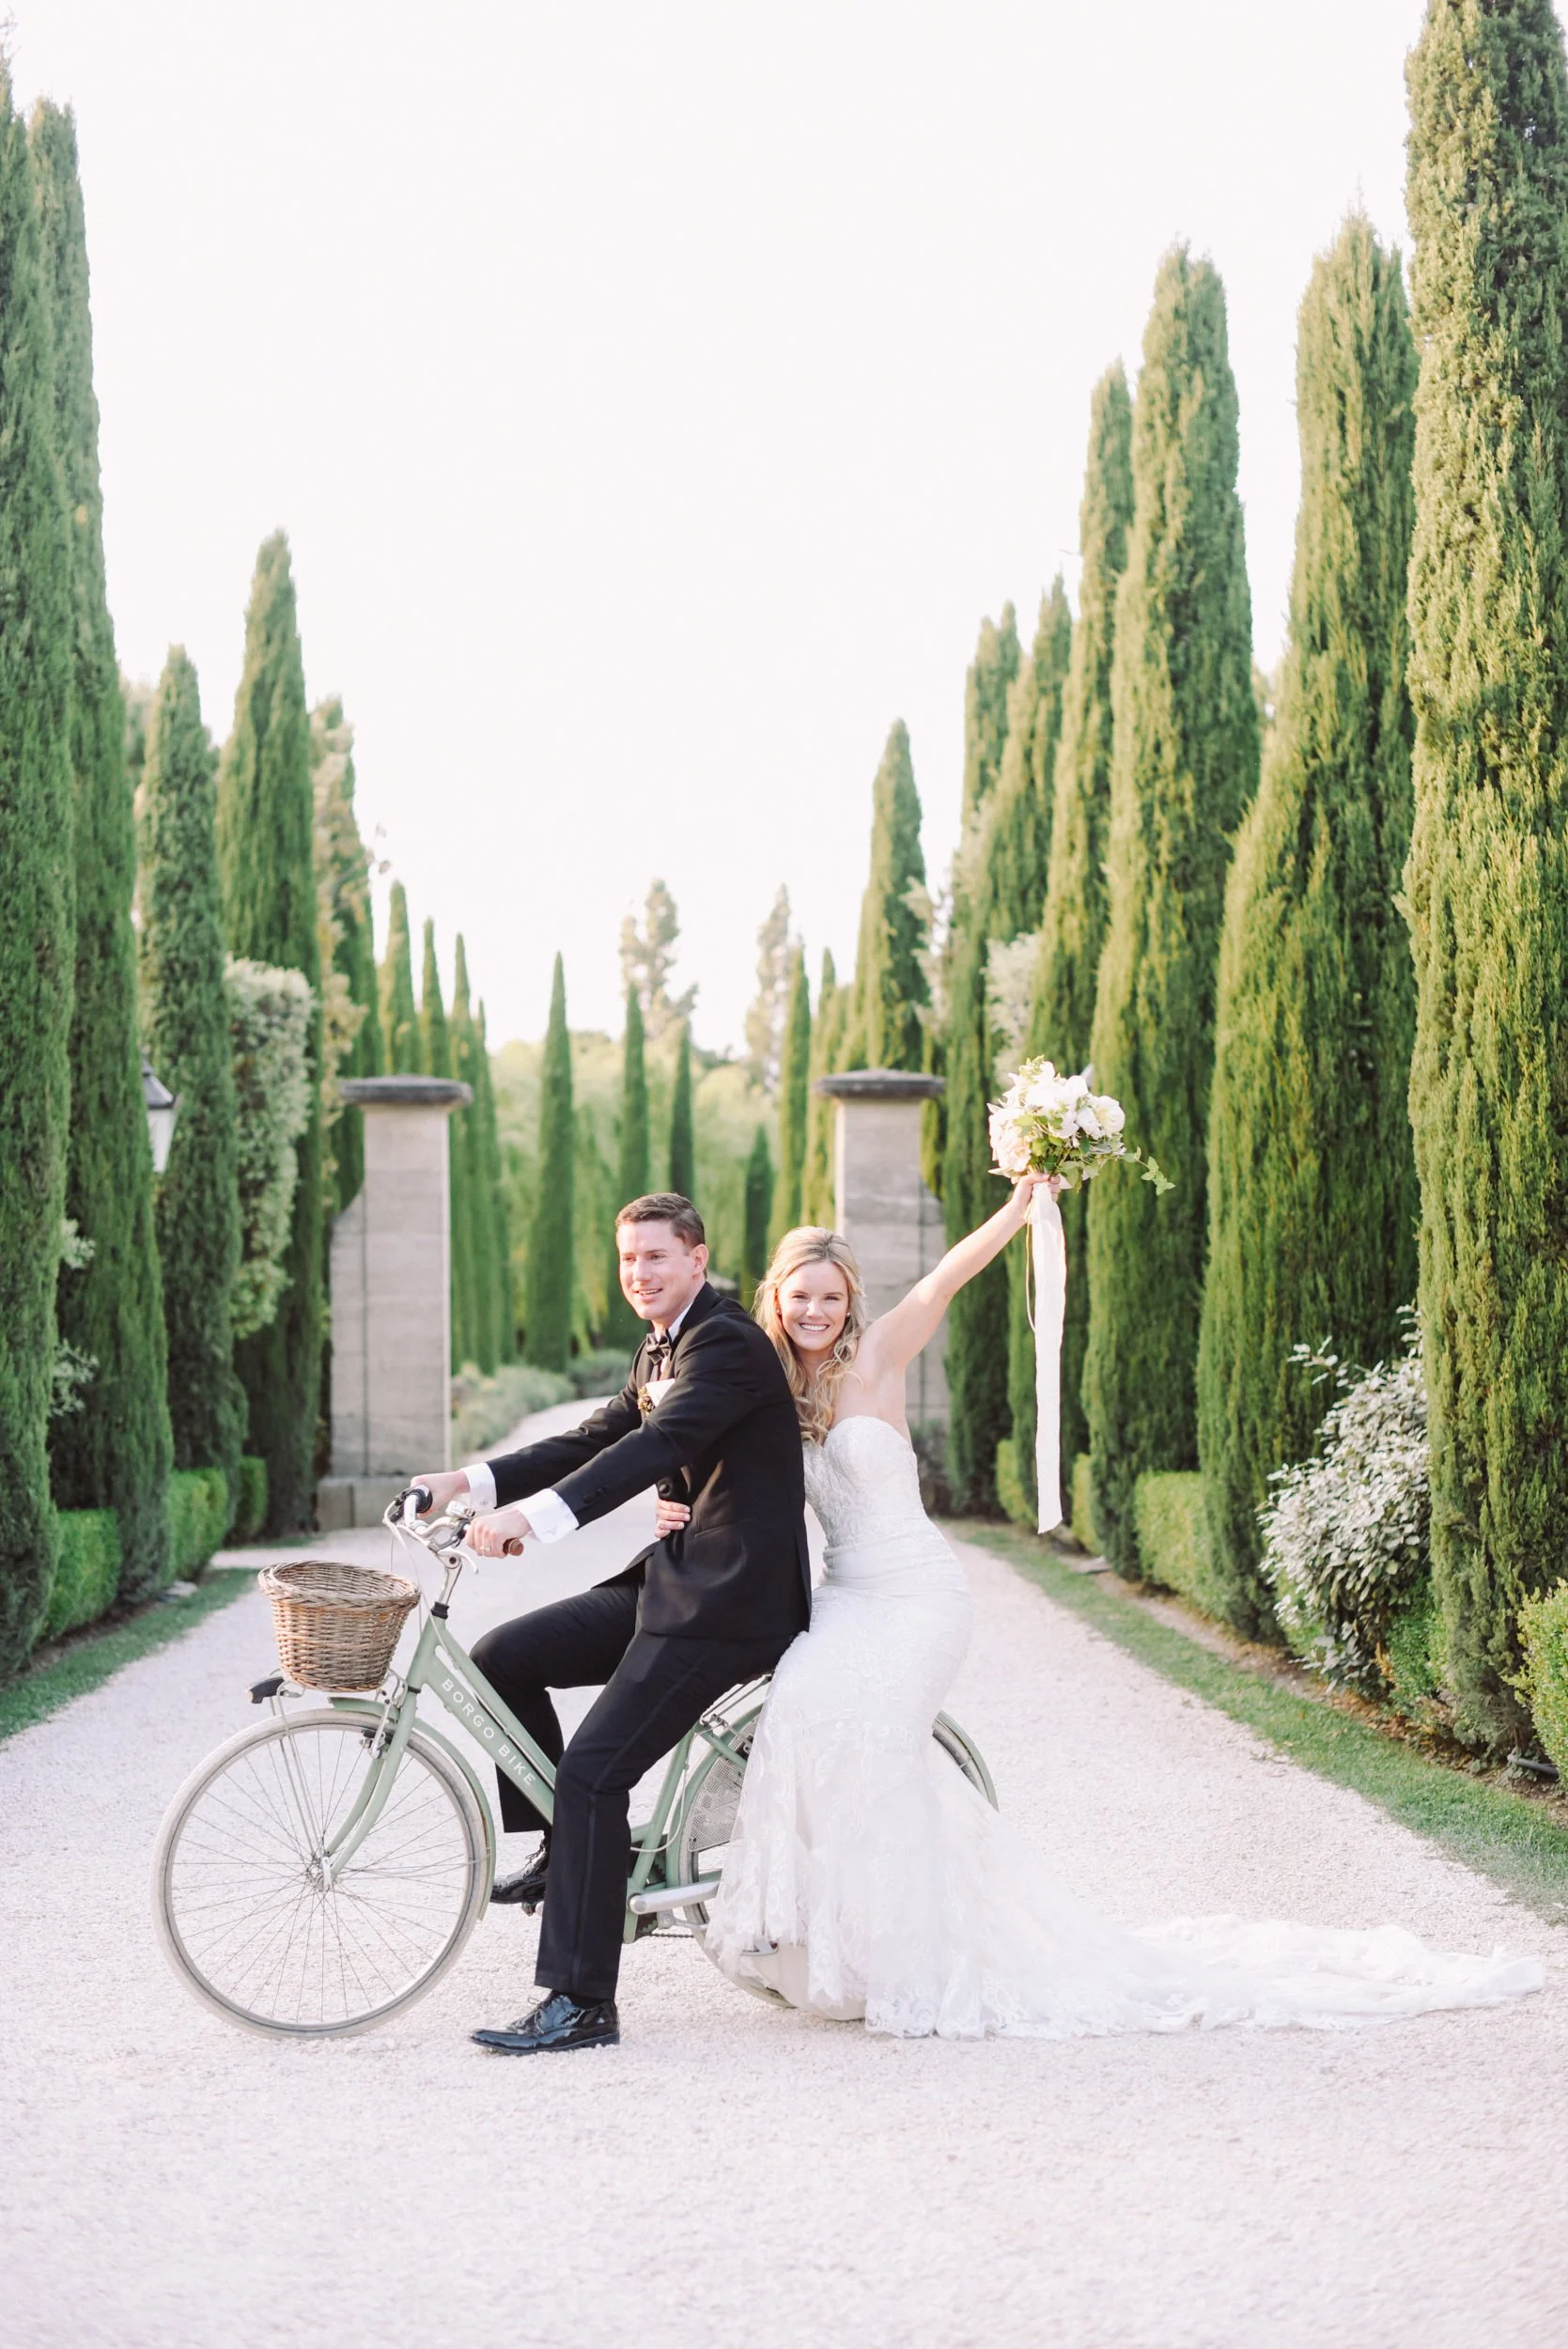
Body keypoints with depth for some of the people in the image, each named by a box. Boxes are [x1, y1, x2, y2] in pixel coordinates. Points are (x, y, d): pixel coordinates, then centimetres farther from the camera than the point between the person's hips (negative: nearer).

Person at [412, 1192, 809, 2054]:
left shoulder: (726, 1344, -15)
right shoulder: (659, 1351, 17)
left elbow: (652, 1448, -29)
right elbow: (596, 1439, 13)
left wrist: (529, 1516, -39)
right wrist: (470, 1481, -1)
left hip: (728, 1597, -10)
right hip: (673, 1579, 10)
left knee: (594, 1771, -15)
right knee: (502, 1658, 3)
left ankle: (581, 2002, -11)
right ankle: (566, 1847, 16)